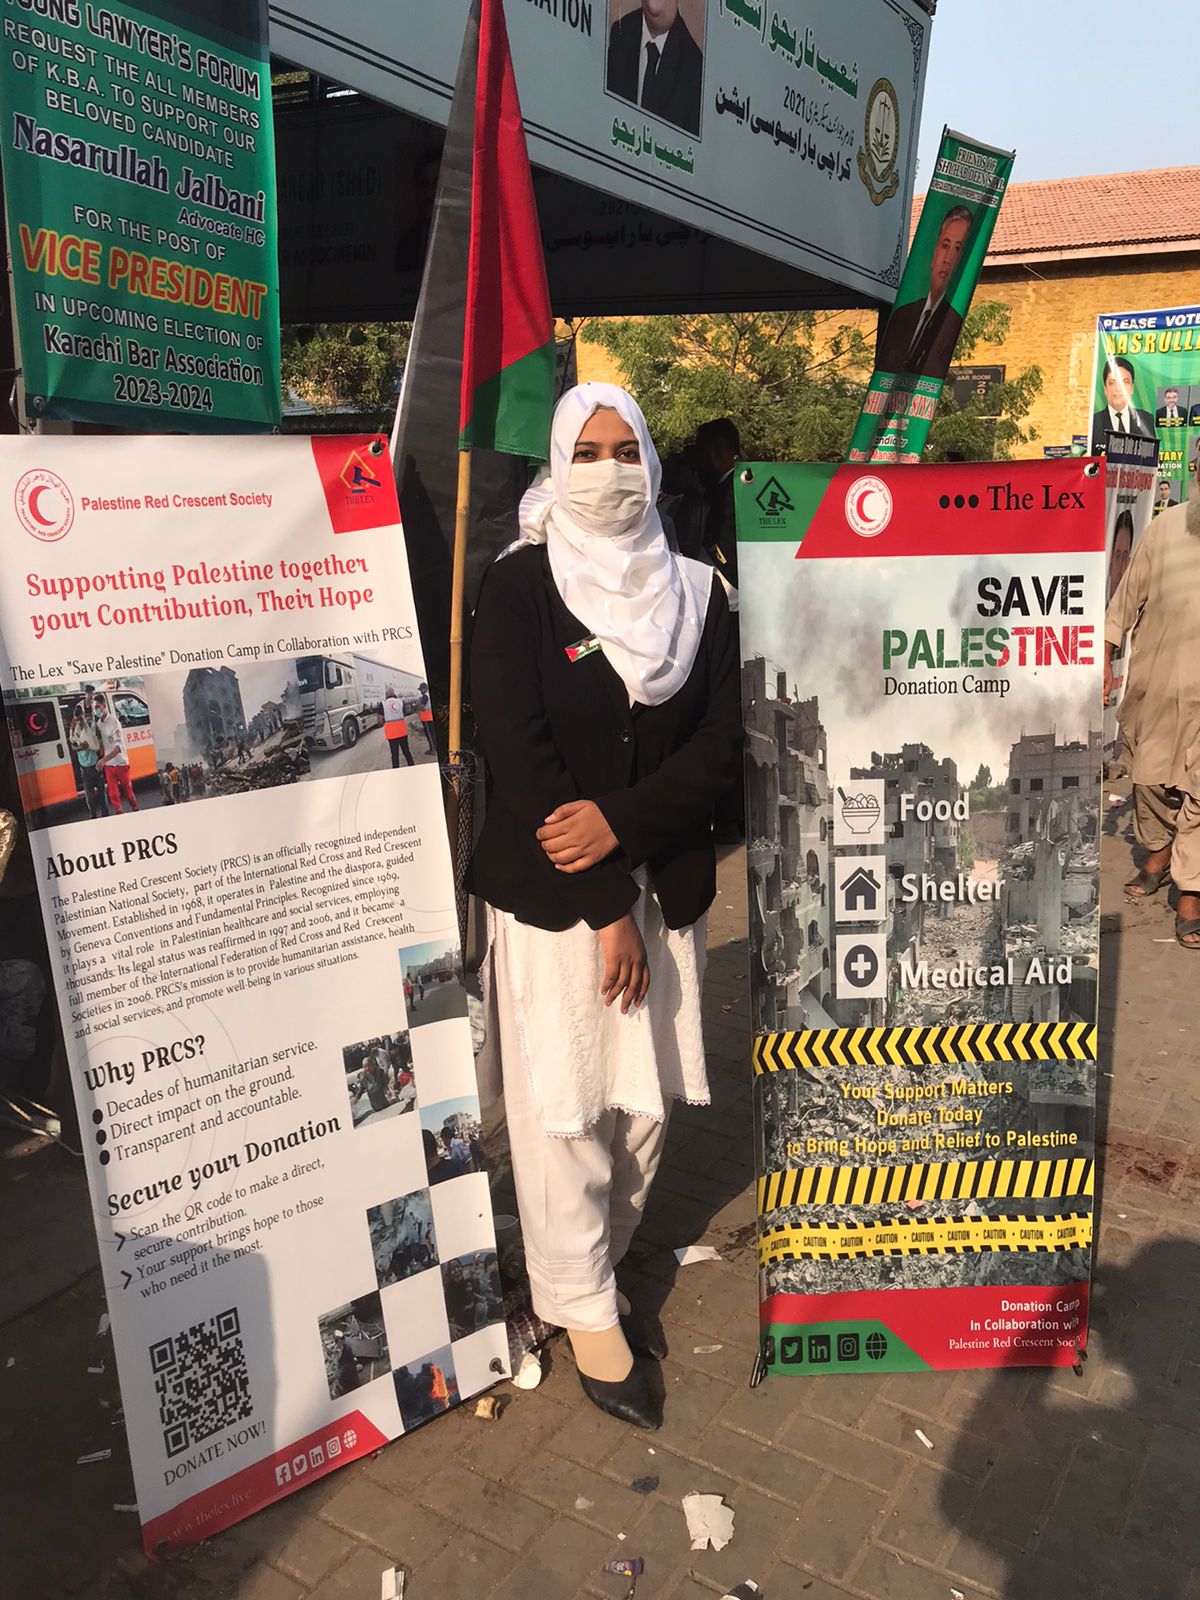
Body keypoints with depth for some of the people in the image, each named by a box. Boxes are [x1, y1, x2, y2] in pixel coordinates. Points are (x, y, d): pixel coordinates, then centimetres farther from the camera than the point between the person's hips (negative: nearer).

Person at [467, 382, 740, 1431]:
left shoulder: (696, 591, 7)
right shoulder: (518, 589, -4)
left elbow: (723, 743, 1)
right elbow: (516, 753, -11)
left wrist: (622, 822, -15)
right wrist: (607, 909, -12)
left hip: (664, 883, 4)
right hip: (550, 890, -3)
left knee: (646, 1102, 10)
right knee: (561, 1109, 3)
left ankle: (600, 1270, 33)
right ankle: (585, 1310, 23)